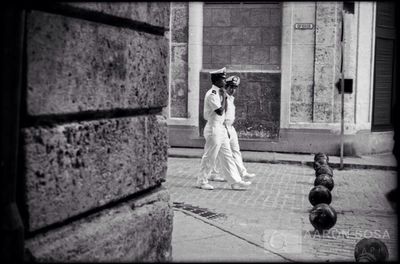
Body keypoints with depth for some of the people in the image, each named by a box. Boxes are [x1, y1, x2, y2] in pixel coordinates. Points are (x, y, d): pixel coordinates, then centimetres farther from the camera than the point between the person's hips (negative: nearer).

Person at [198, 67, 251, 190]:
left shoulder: (219, 93, 14)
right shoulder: (211, 94, -15)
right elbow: (220, 111, -21)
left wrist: (224, 97, 7)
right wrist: (223, 97, -13)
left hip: (221, 128, 10)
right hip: (213, 128, -10)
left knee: (227, 156, 8)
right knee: (209, 157, 0)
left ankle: (235, 181, 10)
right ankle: (202, 181, 13)